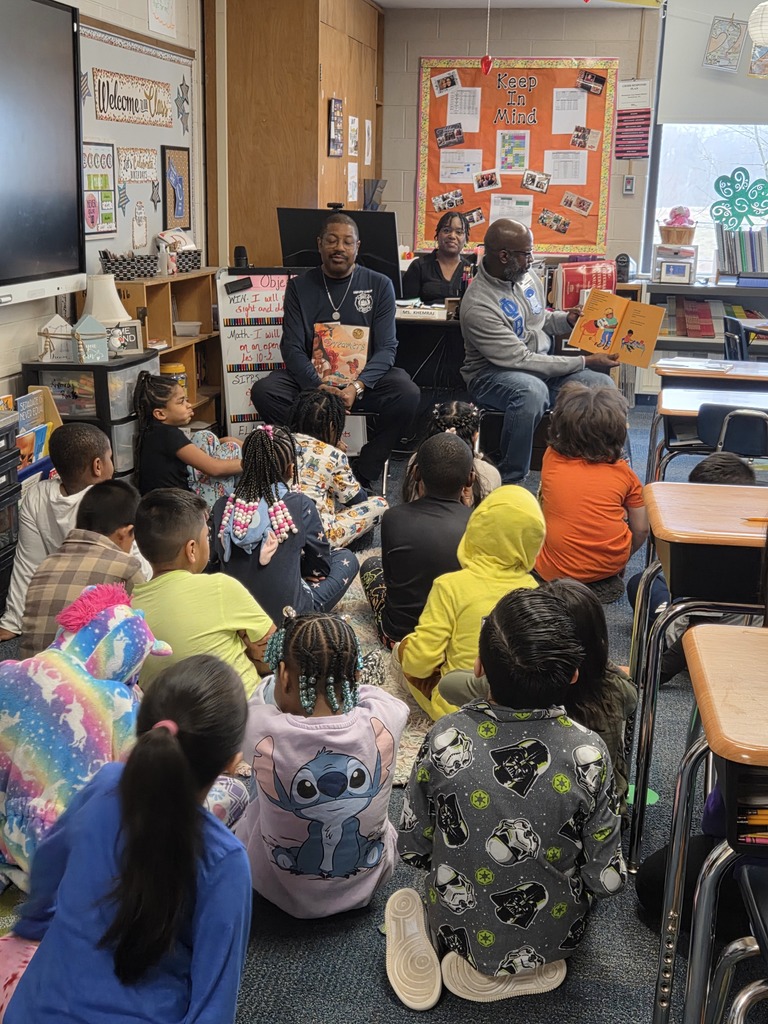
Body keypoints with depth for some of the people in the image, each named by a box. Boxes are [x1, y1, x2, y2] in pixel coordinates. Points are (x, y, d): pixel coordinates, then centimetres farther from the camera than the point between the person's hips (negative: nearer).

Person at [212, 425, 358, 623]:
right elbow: (322, 564, -2)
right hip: (288, 614, -4)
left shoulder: (222, 507, -8)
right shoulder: (300, 504, -16)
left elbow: (222, 560, 7)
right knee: (346, 558, 19)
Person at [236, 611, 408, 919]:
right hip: (366, 884, 1)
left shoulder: (262, 731, -32)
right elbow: (369, 692, -1)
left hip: (282, 890, -1)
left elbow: (265, 693, -5)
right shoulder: (384, 722, -28)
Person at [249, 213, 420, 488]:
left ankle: (363, 475, -15)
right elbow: (292, 348, -4)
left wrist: (357, 387, -24)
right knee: (264, 391, -26)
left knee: (407, 394, -31)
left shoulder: (379, 285, 2)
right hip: (313, 379, 1)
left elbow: (386, 347, -5)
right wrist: (319, 388, -24)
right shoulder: (299, 287, 4)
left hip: (364, 380, 0)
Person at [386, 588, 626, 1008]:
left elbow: (412, 848, -11)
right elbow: (606, 878, -17)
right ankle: (515, 973, 12)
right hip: (552, 937, 0)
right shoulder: (588, 753, -27)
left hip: (457, 925, 1)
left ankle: (472, 959, 8)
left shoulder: (446, 739, -25)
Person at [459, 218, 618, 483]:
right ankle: (509, 480, -26)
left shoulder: (528, 277, 3)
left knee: (603, 385, -15)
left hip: (542, 369, 7)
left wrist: (568, 320, 0)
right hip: (493, 375, -7)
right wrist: (585, 362, -20)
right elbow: (521, 360, -23)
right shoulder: (478, 305, -22)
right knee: (532, 390, -40)